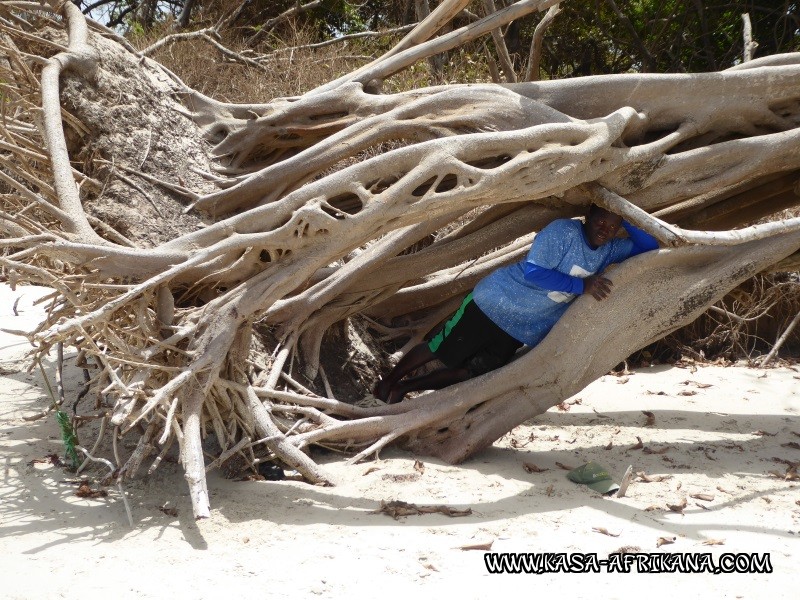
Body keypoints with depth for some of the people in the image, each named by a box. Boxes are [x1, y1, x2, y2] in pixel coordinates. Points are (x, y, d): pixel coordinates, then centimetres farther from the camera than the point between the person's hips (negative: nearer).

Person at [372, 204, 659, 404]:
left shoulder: (608, 251, -1)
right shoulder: (564, 231, -23)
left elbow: (649, 246, 3)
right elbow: (532, 271, -31)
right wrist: (581, 285, -31)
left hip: (518, 333, 7)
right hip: (492, 304, -7)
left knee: (469, 374, 10)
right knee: (437, 351, 7)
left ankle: (403, 388, 29)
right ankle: (387, 382, 32)